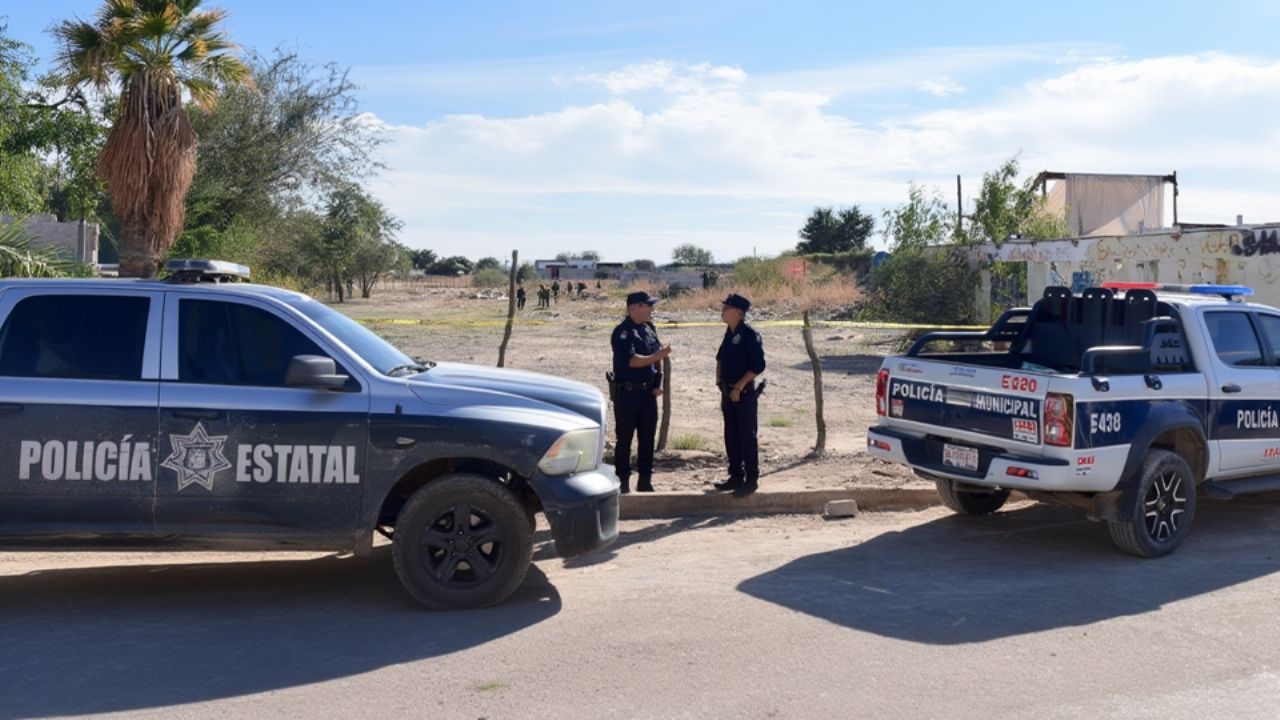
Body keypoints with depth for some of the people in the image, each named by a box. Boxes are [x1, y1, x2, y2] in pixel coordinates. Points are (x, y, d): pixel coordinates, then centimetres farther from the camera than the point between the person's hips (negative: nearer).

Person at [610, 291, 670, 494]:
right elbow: (631, 360, -23)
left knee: (647, 437, 11)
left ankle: (645, 480, 20)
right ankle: (623, 481, 9)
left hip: (648, 392, 7)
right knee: (625, 439, 1)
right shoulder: (623, 332, -12)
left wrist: (659, 383, 8)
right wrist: (658, 356, -24)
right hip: (627, 393, -7)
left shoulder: (649, 329, 11)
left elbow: (657, 357, 18)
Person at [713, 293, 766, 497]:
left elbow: (758, 366, -18)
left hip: (744, 393, -8)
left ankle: (751, 479, 5)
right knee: (731, 436, 12)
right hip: (728, 392, 8)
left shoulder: (750, 335, -14)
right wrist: (720, 381, 11)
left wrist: (739, 387, -18)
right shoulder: (729, 334, 11)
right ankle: (736, 476, 22)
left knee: (747, 436, -2)